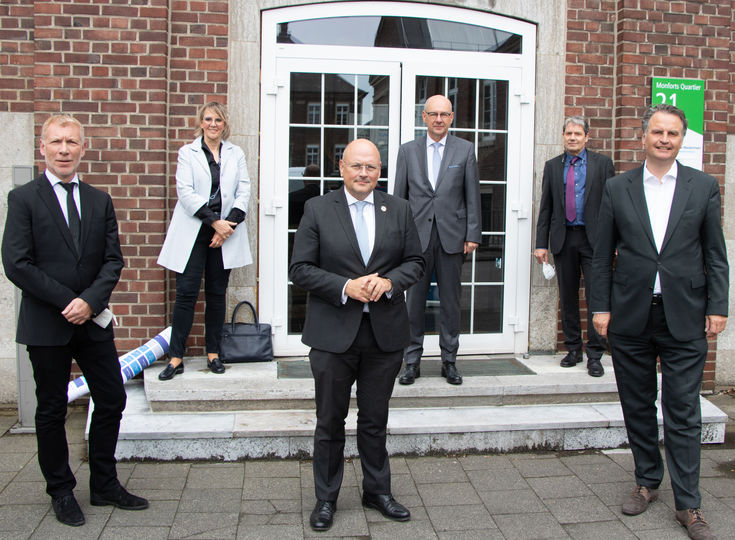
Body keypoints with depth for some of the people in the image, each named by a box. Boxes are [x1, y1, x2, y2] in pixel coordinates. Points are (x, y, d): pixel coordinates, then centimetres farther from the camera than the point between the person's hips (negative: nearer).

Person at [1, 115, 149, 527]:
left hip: (93, 320, 4)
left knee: (112, 400, 8)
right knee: (52, 411, 8)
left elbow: (113, 259, 3)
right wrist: (66, 302, -15)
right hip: (46, 323, -4)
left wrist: (90, 300, -13)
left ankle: (105, 485, 25)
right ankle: (62, 492, 25)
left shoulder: (100, 201, 9)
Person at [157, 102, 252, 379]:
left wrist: (229, 223, -8)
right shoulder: (187, 152, 6)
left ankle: (213, 353, 16)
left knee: (217, 293, 7)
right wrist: (214, 221, -13)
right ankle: (176, 358, 0)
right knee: (186, 292, -5)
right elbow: (185, 191, -5)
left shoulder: (236, 154, 13)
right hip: (193, 231, -2)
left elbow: (244, 191, 6)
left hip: (225, 232, 2)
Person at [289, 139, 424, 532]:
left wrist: (388, 281, -12)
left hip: (385, 334, 2)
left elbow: (415, 261, 8)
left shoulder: (398, 209, 6)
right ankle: (326, 498, 26)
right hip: (333, 334, -2)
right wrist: (345, 287, -18)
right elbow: (300, 268, -6)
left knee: (375, 420, 15)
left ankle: (377, 491, 33)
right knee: (330, 422, 10)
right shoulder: (317, 209, -2)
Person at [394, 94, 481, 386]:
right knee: (414, 301, 4)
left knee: (450, 302, 7)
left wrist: (472, 235, -2)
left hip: (451, 236, 0)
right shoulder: (408, 150, 7)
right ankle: (412, 361, 15)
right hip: (417, 235, 0)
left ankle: (449, 361, 19)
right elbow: (399, 196, 7)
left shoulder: (465, 149, 5)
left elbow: (472, 196, 4)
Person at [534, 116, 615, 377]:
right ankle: (573, 349, 22)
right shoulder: (552, 166, 11)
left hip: (594, 238, -2)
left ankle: (595, 355, 4)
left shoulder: (602, 163, 4)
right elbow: (546, 207, 9)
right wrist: (541, 243, 3)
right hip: (563, 238, 3)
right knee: (567, 297, 9)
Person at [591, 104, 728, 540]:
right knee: (638, 407, 12)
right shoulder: (617, 188, 5)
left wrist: (718, 308, -3)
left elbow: (716, 254, 5)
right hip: (630, 319, 1)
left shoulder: (704, 187, 4)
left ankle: (689, 505, 13)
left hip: (685, 319, -1)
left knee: (683, 414, 2)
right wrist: (600, 307, 0)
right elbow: (603, 255, 5)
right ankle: (647, 482, 30)